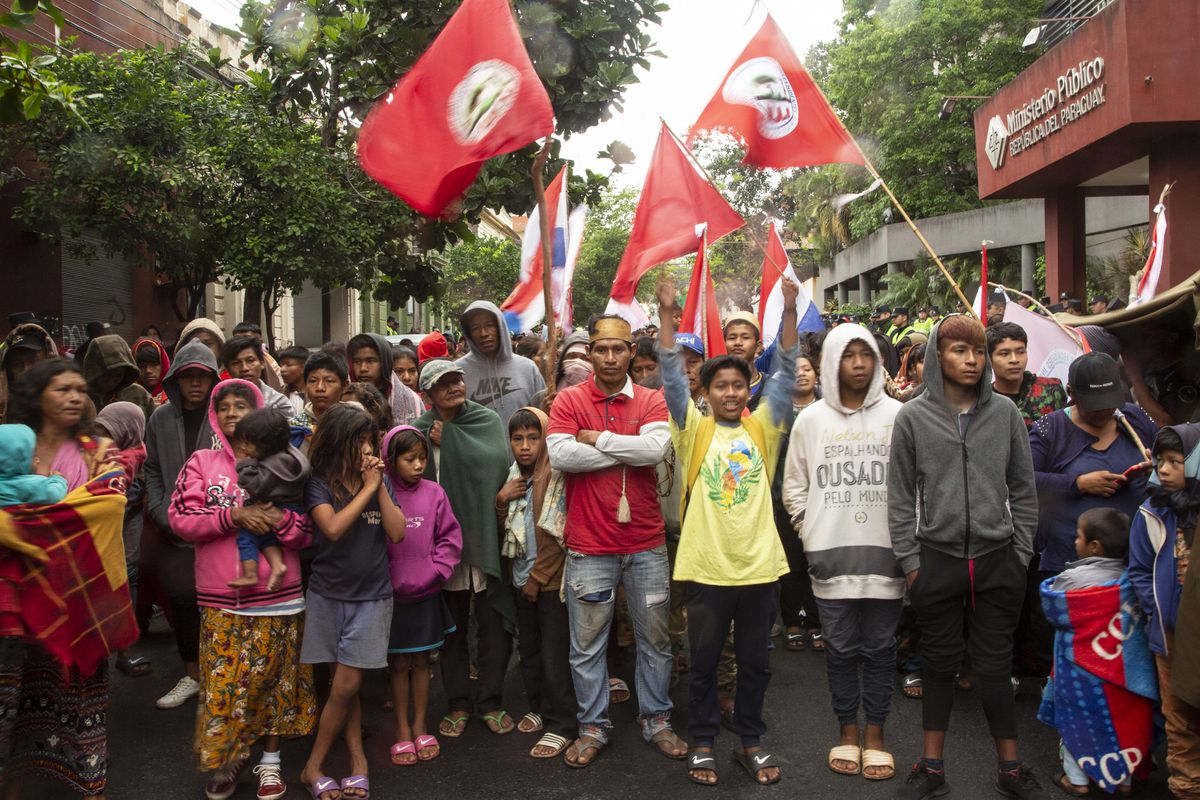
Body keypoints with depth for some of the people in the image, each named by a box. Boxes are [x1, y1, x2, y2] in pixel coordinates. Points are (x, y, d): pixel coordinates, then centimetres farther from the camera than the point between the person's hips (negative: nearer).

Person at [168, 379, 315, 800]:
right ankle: (230, 757, 26)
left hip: (278, 597, 0)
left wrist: (280, 519, -17)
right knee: (223, 683, 3)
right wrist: (233, 516, -18)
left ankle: (270, 760, 26)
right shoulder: (201, 462, 5)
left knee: (272, 679, 8)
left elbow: (307, 532, 4)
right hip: (220, 600, 0)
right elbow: (180, 518, -6)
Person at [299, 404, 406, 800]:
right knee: (344, 685, 7)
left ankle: (313, 767, 15)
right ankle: (358, 760, 21)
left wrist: (379, 487, -12)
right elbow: (333, 528, -22)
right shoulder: (319, 483, -6)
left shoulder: (377, 481, 2)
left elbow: (398, 532, -7)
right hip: (328, 595, -1)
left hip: (372, 596, 1)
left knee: (346, 686, 0)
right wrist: (367, 489, -17)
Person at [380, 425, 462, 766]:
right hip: (391, 594, -2)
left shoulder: (435, 493, -4)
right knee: (398, 663, 10)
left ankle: (420, 726, 28)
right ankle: (402, 730, 24)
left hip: (427, 593, 2)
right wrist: (388, 579, -13)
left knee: (421, 661, 14)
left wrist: (435, 571, -9)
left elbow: (450, 538, -1)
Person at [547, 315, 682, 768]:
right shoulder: (569, 401, -1)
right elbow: (559, 455, -18)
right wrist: (629, 451, -13)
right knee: (587, 645, 9)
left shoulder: (651, 401, 2)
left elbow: (656, 447, -17)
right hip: (588, 546, -1)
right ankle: (593, 727, 26)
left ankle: (656, 720, 32)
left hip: (646, 544, 2)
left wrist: (598, 439, -13)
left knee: (654, 638, 14)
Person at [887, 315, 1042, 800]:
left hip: (998, 560, 1)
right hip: (937, 559, 0)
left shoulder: (1005, 413, 2)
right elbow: (901, 497, 1)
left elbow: (1023, 490, 7)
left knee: (995, 666, 9)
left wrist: (1021, 554, 4)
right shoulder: (913, 417, -2)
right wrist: (910, 561, -2)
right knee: (940, 665, 11)